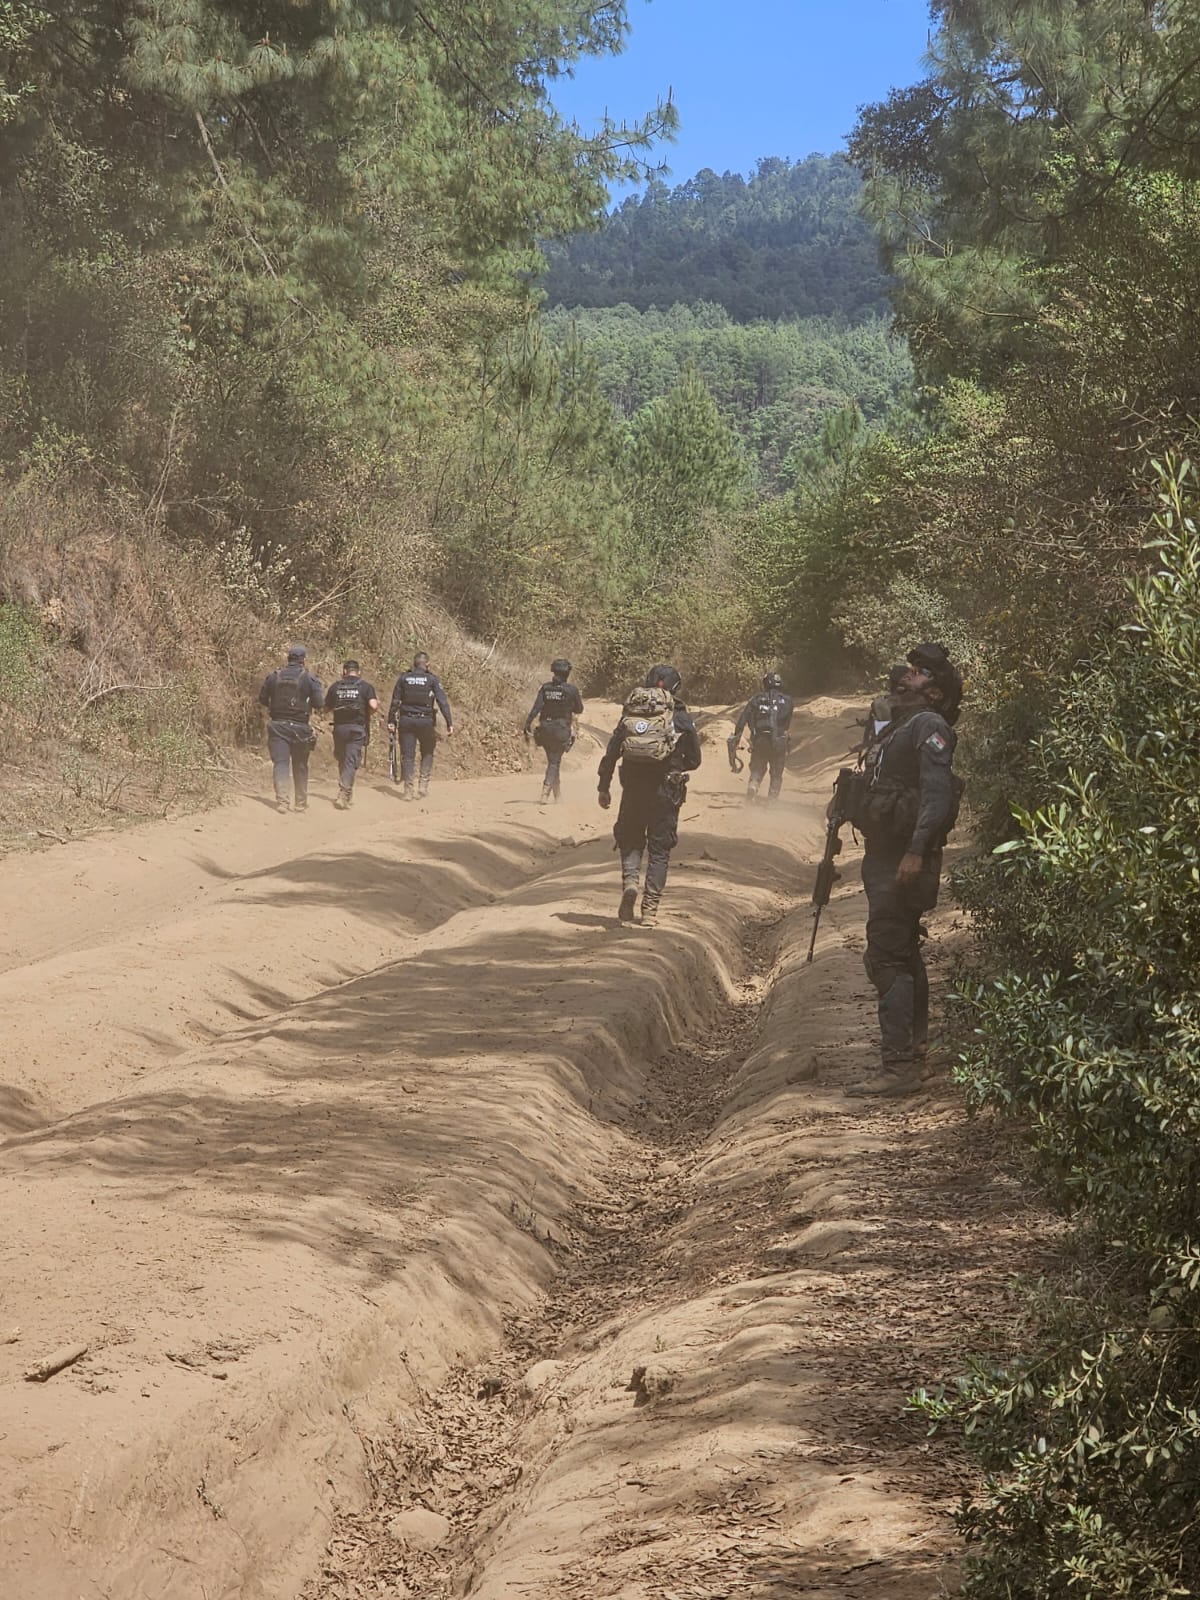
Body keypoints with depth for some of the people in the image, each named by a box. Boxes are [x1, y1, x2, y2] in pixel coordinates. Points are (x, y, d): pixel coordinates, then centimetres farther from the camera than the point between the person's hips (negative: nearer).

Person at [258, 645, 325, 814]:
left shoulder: (274, 677, 3)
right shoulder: (309, 678, -6)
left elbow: (262, 699, 10)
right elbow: (319, 703, -9)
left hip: (277, 725, 1)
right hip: (300, 727, -1)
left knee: (280, 763, -2)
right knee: (300, 766, 11)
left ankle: (281, 801, -16)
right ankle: (301, 803, 18)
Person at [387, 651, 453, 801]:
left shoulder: (403, 678, 3)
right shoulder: (432, 679, -4)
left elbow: (395, 701, 3)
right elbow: (443, 702, -9)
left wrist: (391, 721, 9)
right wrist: (449, 723, -9)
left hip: (406, 721, 1)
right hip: (426, 721, -1)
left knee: (407, 755, 4)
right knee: (427, 753, 17)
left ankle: (408, 790, 1)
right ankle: (423, 784, 6)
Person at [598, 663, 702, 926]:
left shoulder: (629, 714, 7)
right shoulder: (680, 717, 0)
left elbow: (610, 754, 5)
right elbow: (694, 759, 3)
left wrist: (604, 787, 12)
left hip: (633, 789, 2)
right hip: (665, 792, -2)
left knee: (630, 840, 18)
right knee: (659, 848, 7)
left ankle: (630, 880, -9)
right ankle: (650, 908, 3)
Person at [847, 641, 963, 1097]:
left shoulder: (929, 726, -12)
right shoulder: (898, 726, 18)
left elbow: (937, 794, -22)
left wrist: (916, 851, -29)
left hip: (905, 860, -10)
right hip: (885, 855, 10)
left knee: (886, 958, -14)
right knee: (904, 956, 18)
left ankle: (899, 1068, -15)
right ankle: (915, 1052, 29)